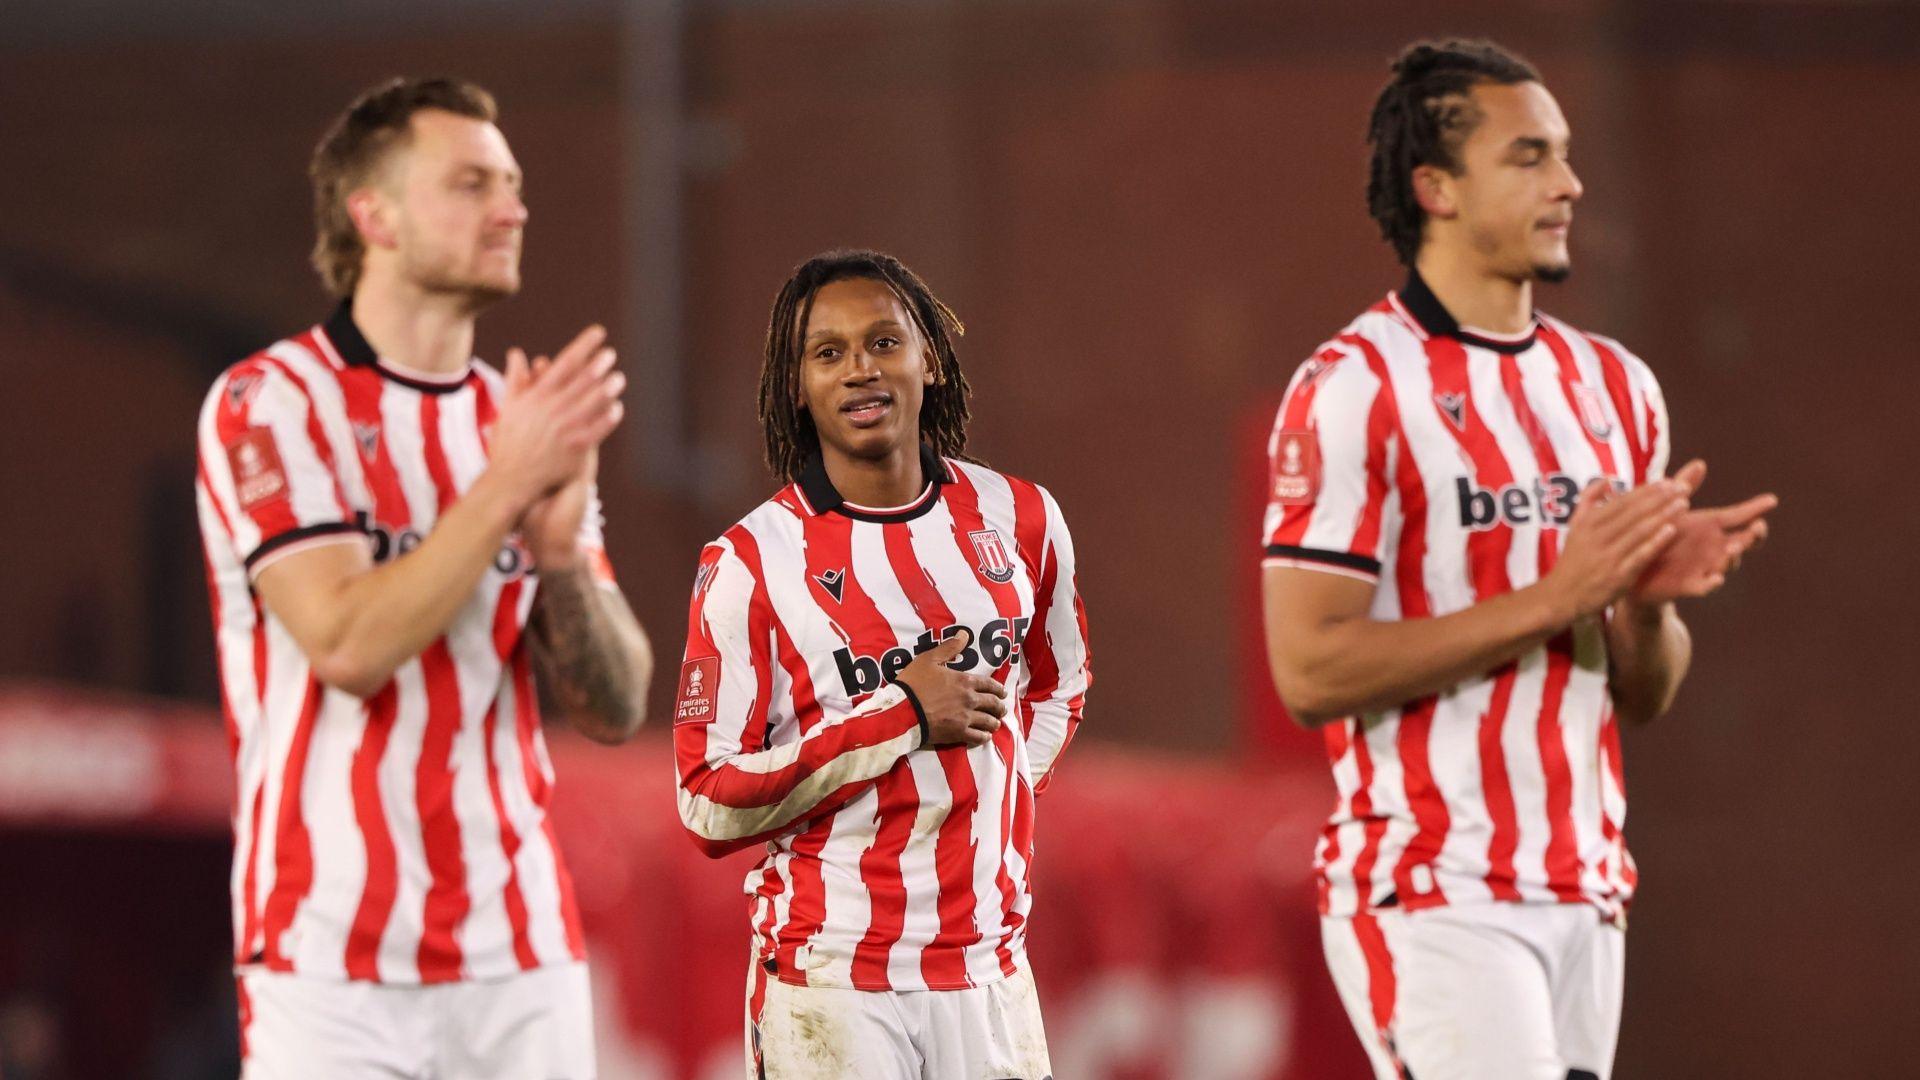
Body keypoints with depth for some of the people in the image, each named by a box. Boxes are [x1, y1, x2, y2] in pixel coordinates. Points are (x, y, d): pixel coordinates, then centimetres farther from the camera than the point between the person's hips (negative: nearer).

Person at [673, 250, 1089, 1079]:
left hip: (988, 970, 4)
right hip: (831, 982, -4)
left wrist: (996, 819, 12)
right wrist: (900, 717, -14)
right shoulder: (751, 563, -7)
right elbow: (710, 806, -11)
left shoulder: (1017, 521, 6)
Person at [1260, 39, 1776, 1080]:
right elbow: (1309, 670, -16)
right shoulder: (1354, 389, -8)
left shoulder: (1616, 388, 14)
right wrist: (1552, 599, -17)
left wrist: (1648, 601, -5)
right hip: (1432, 904, -7)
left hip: (1585, 895, 7)